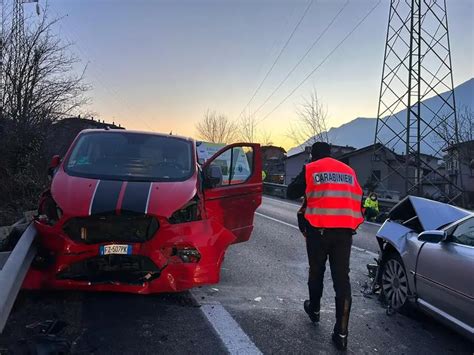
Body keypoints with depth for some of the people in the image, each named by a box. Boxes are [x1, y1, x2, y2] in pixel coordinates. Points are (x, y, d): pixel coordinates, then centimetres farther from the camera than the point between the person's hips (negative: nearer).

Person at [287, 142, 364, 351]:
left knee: (316, 271, 18)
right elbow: (358, 199, 17)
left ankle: (314, 309, 39)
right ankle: (341, 332, 0)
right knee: (342, 278, 2)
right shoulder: (349, 171, 14)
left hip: (319, 229, -2)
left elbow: (291, 193, 6)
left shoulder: (310, 169, 2)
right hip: (344, 230, 2)